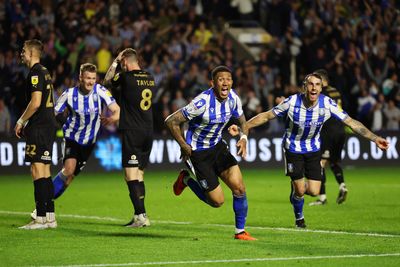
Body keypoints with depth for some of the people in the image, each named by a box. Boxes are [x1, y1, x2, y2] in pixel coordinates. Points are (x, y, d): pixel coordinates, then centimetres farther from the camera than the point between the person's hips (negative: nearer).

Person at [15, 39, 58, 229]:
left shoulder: (35, 73, -12)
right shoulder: (44, 72, 17)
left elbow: (35, 103, -20)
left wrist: (21, 121, -9)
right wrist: (27, 124, 21)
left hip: (39, 128, -10)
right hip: (48, 125, 10)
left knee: (37, 170, -10)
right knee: (45, 172, 12)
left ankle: (41, 218, -13)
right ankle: (50, 217, 13)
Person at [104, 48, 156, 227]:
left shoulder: (126, 77, -10)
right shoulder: (150, 78, 9)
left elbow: (106, 82, 8)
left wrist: (114, 62, 17)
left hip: (131, 132, -7)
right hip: (148, 132, 7)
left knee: (131, 174, -8)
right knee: (139, 175, 13)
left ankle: (141, 216, -17)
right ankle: (139, 216, 13)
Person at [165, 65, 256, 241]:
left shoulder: (233, 98, -8)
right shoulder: (203, 102, -28)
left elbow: (242, 120, 13)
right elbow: (171, 121, -23)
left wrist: (244, 138, -8)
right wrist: (184, 146, -17)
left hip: (218, 147, 6)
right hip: (198, 153, -6)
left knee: (239, 187, -9)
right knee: (217, 201, -3)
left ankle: (240, 231, 9)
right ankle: (186, 180, 23)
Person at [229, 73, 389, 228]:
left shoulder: (327, 104, -20)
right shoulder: (292, 102, -24)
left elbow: (351, 122, -16)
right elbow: (266, 116, -13)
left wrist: (375, 138, -22)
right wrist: (242, 128, -17)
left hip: (313, 149, 2)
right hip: (293, 148, -2)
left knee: (314, 192, -5)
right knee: (300, 191, -3)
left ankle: (297, 186, 32)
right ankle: (299, 217, 31)